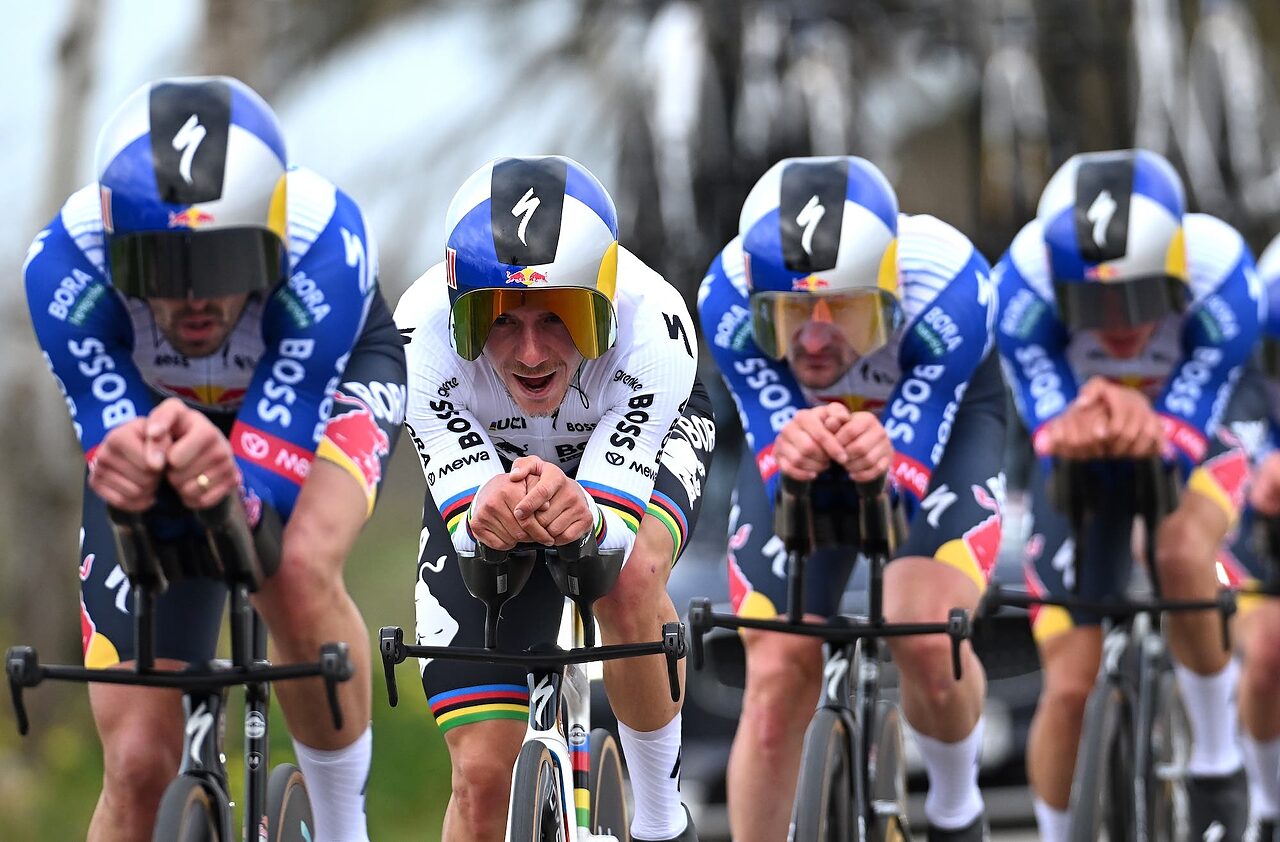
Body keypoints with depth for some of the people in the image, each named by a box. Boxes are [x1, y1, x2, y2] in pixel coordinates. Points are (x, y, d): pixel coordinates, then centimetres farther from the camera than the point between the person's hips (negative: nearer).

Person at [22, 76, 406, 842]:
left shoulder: (326, 248, -40)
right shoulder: (67, 266, -36)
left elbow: (269, 488, -38)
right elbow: (110, 430, -31)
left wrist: (233, 483, -62)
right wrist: (126, 474, -56)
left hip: (328, 378, -2)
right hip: (145, 403, 2)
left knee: (299, 570, -38)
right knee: (139, 764, -7)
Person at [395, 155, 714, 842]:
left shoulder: (652, 323, -39)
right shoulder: (421, 333, -37)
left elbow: (616, 523, -39)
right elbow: (466, 526, -35)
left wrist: (585, 519, -63)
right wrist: (486, 514, -60)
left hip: (637, 433, -1)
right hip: (484, 462, 1)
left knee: (631, 579, -37)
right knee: (482, 775, -7)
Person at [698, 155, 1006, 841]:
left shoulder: (950, 289, -40)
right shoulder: (728, 298, -36)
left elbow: (910, 477, -35)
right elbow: (775, 472, -30)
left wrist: (885, 462, -59)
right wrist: (789, 456, -55)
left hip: (940, 422, -1)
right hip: (794, 422, 2)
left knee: (928, 640, -24)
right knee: (778, 675, -12)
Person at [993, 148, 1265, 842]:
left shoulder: (1218, 272, -35)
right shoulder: (1026, 282, -33)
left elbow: (1184, 433, -33)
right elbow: (1047, 425, -30)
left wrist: (1143, 426, -57)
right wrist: (1076, 425, -54)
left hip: (1196, 424, -1)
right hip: (1081, 461, 1)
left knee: (1183, 550, -35)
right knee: (1069, 687, -4)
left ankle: (1216, 761, -12)